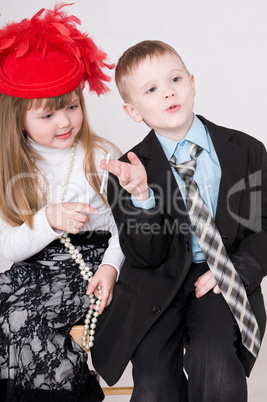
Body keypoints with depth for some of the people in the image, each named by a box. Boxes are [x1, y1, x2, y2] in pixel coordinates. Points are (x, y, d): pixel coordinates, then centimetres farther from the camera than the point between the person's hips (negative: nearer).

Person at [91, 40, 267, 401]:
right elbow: (146, 258, -10)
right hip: (157, 287, 0)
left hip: (219, 282, 1)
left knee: (215, 372, -25)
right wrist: (140, 197, -27)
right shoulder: (131, 171, -5)